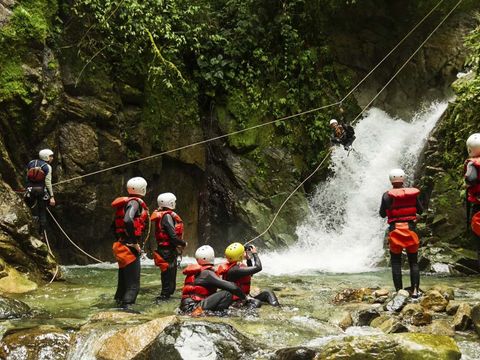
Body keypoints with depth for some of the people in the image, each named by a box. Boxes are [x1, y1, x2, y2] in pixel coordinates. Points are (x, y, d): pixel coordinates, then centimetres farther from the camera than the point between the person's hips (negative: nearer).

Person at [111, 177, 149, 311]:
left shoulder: (125, 202, 16)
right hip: (130, 248, -9)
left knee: (124, 278, 21)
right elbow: (128, 221, -29)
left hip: (120, 244, 10)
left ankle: (119, 301, 32)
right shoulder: (135, 202, -12)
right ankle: (126, 304, -20)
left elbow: (115, 225, 20)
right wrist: (135, 242, -22)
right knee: (133, 281, -10)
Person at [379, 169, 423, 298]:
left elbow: (382, 214, 0)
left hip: (395, 230, -1)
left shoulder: (387, 195, -5)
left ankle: (399, 291, 2)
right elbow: (420, 210, 9)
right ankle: (415, 290, 3)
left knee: (396, 262, 6)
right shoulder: (412, 193, 1)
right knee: (414, 262, 9)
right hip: (410, 228, 2)